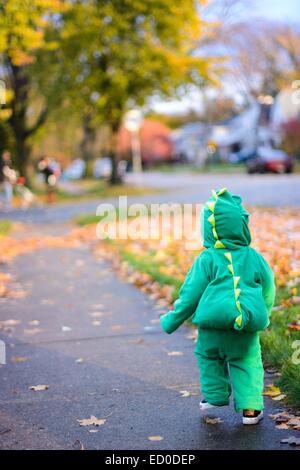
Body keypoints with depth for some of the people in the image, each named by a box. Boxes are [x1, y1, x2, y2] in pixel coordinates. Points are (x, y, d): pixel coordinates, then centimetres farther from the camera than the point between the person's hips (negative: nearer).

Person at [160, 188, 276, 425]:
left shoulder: (207, 260, -7)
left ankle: (215, 396, 29)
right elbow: (268, 291, 13)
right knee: (247, 363, 13)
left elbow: (190, 295, -3)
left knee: (208, 356, 23)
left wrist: (171, 321, 9)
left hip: (213, 325, -1)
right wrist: (262, 316, 31)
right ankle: (250, 407, 8)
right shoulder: (254, 257, 3)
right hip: (247, 327, 2)